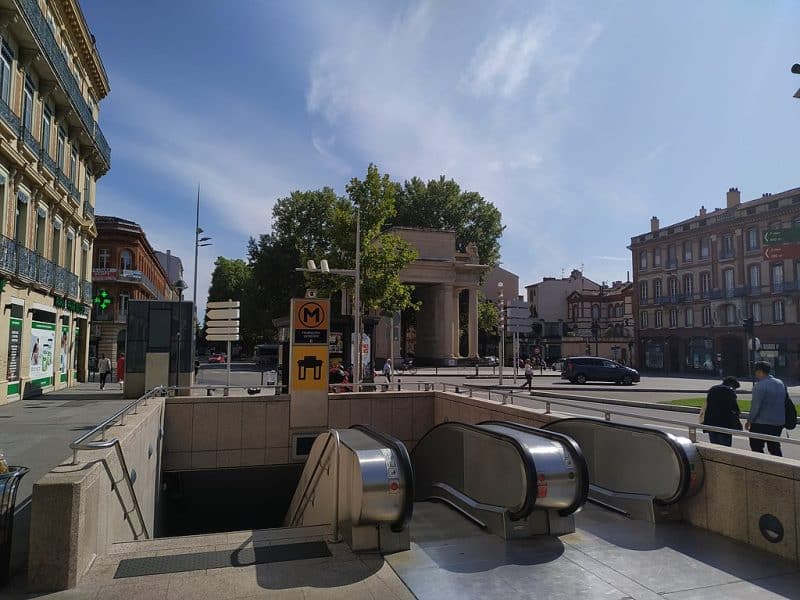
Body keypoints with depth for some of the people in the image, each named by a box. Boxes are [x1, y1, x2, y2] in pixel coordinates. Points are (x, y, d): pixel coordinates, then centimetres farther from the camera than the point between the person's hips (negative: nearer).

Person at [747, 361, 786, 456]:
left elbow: (755, 406, -17)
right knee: (775, 448, 16)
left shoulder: (759, 386, -17)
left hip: (761, 423, -7)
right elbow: (785, 401, 16)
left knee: (756, 448, 4)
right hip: (779, 422, 7)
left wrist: (749, 421, -7)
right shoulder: (780, 383, 8)